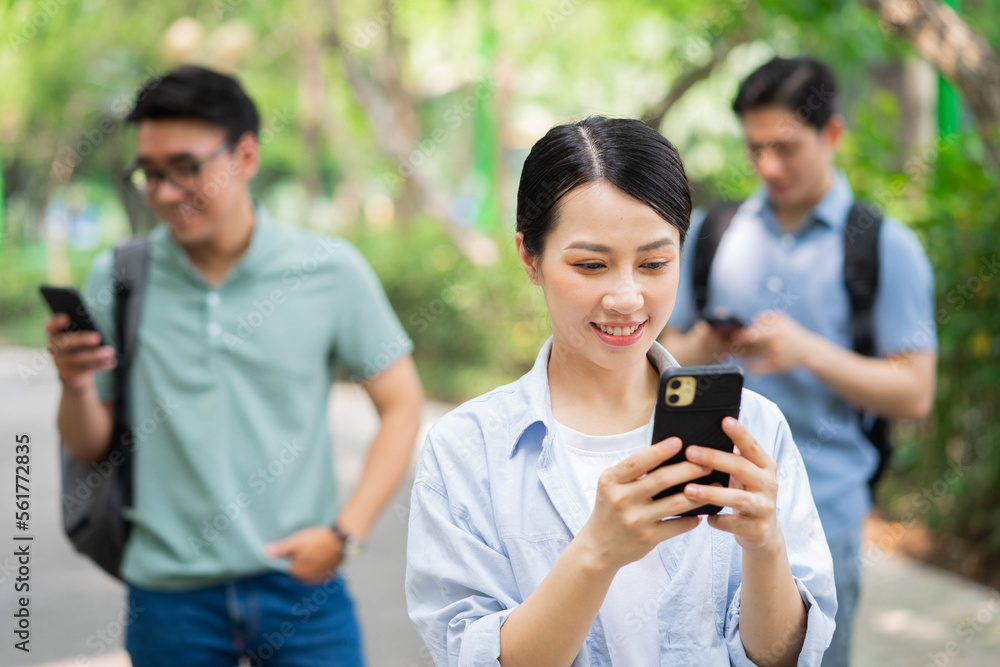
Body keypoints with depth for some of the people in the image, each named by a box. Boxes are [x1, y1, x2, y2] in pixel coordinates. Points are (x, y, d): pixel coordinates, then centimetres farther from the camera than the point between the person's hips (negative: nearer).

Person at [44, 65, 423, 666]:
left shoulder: (329, 271, -2)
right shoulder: (117, 280, 1)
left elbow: (401, 405, 2)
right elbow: (89, 447, 7)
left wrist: (344, 533, -8)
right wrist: (76, 387, -14)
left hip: (299, 585, -1)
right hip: (169, 597, 1)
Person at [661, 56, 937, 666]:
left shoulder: (886, 247, 0)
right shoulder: (709, 232, 10)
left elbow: (915, 395, -4)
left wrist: (809, 352, -18)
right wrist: (698, 352, -10)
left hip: (820, 516, -2)